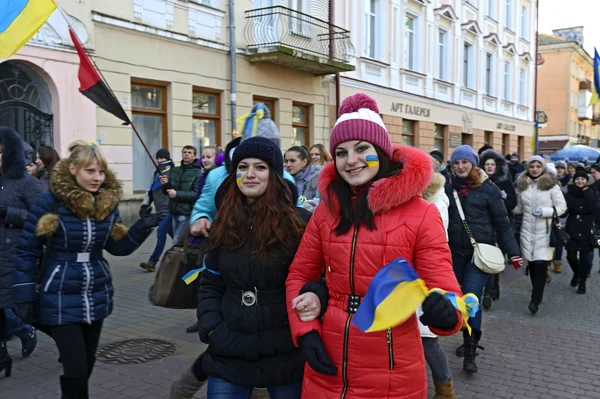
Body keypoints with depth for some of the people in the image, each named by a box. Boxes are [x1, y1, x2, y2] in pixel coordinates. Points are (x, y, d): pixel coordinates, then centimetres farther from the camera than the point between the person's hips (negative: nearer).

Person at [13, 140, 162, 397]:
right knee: (76, 369, -3)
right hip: (61, 299, -5)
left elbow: (118, 247, 6)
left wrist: (144, 226, -10)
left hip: (96, 296, 5)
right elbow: (27, 251, -9)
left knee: (87, 365, 17)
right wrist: (25, 297, -9)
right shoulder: (50, 202, -15)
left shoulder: (108, 202, -1)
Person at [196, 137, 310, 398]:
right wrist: (210, 328, -2)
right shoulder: (224, 224, 6)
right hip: (229, 354, 3)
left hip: (286, 355, -3)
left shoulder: (299, 222, -8)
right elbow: (210, 283, 10)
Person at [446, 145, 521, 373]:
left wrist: (513, 252, -4)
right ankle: (468, 339, 31)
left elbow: (502, 222, -2)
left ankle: (470, 352, -4)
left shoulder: (488, 188, -5)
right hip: (455, 252, 4)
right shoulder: (448, 188, 2)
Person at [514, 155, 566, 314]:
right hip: (527, 230, 4)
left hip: (545, 231, -3)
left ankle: (536, 300, -7)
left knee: (540, 264, -11)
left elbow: (562, 207, -3)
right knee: (532, 263, 7)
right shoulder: (522, 185, 7)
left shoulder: (551, 185, -4)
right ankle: (538, 294, 25)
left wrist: (544, 211, -17)